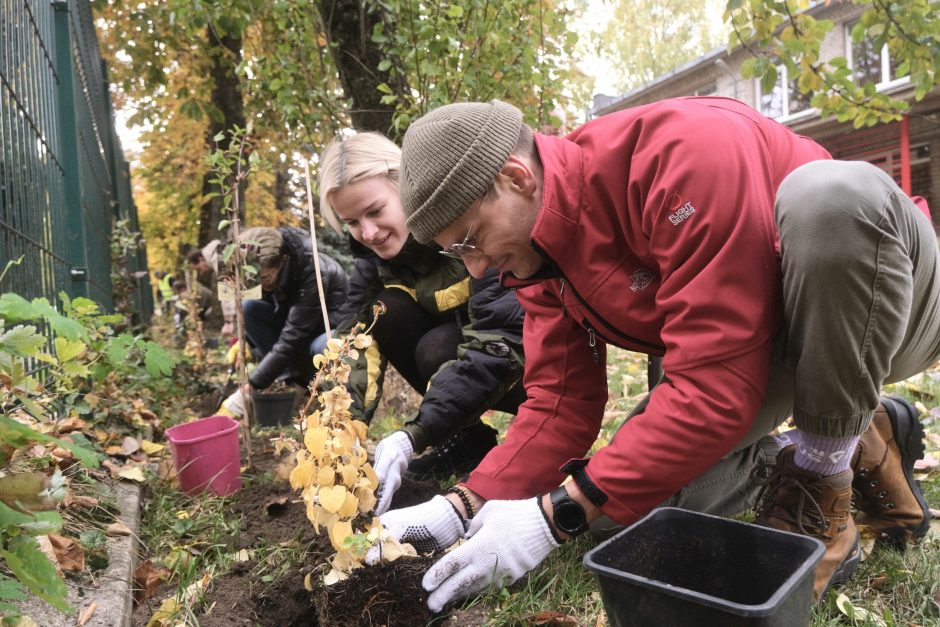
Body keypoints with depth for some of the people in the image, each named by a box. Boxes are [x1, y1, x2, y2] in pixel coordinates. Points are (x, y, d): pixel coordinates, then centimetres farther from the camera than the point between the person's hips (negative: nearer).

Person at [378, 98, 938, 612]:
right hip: (756, 342, 6)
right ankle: (859, 442, 9)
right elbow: (560, 403, -8)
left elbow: (716, 387, -37)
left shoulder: (687, 151, -34)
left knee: (832, 192, -38)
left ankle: (824, 484, -17)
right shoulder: (542, 255, -8)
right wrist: (465, 508, -20)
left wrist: (558, 514, -36)